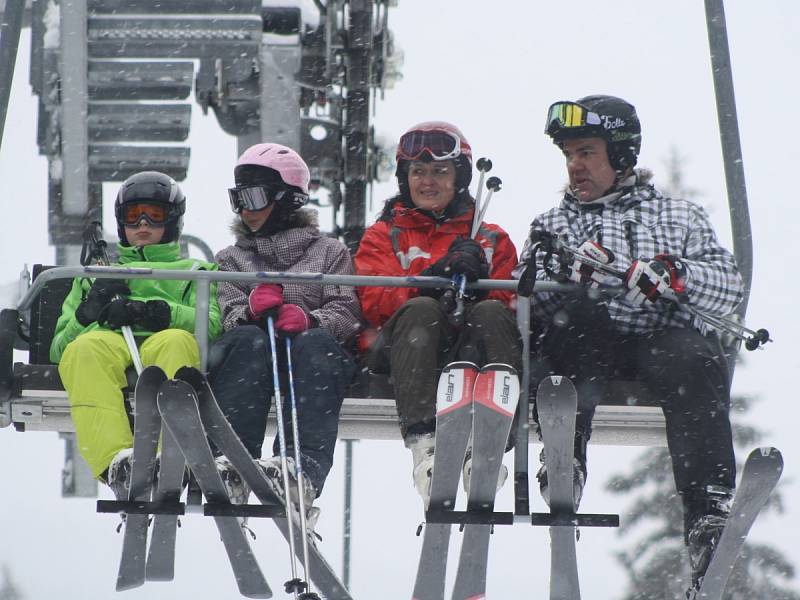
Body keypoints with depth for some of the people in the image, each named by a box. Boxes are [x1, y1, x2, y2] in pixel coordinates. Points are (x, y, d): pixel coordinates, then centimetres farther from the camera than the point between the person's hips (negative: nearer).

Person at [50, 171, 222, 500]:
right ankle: (116, 460, -58)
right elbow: (59, 347, 29)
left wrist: (153, 311, -5)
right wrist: (90, 311, 8)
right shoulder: (95, 275, 42)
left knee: (176, 342, -40)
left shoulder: (195, 272, 36)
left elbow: (213, 323, 12)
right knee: (84, 349, -38)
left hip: (162, 342, -1)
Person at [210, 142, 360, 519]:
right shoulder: (231, 259, 29)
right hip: (250, 360, 1)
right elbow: (226, 315, 10)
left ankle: (304, 468, -62)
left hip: (311, 357, -1)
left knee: (316, 344, -38)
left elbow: (346, 314, 6)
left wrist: (310, 320, -18)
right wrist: (250, 311, -16)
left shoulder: (329, 252, 23)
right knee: (248, 342, -36)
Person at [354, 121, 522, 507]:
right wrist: (433, 278, -14)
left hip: (467, 348, 1)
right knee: (421, 309, -34)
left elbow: (509, 303, 11)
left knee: (491, 313, -32)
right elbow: (374, 302, 3)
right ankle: (423, 442, -51)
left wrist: (478, 284, -12)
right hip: (400, 347, -1)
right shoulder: (383, 237, 23)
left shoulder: (492, 241, 26)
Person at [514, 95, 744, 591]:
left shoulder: (679, 217, 24)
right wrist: (574, 274, -12)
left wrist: (671, 275, -12)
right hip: (588, 344, 1)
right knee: (574, 313, -33)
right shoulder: (553, 225, 29)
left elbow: (729, 288, 8)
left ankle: (709, 514, -48)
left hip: (663, 340, -1)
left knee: (693, 357, -35)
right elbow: (528, 294, 10)